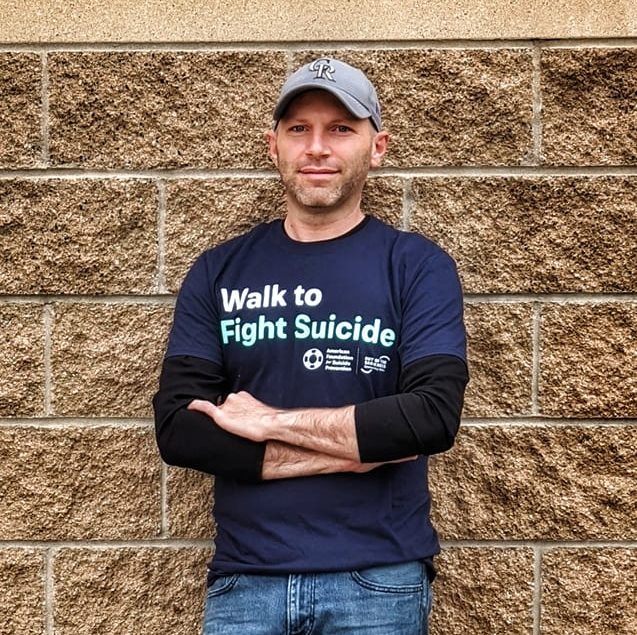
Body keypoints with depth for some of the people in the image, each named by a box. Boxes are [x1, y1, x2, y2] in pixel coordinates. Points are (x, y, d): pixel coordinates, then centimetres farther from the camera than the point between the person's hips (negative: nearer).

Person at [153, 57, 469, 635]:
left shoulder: (417, 266, -1)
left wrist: (270, 422, -12)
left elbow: (434, 414, -14)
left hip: (378, 580, -1)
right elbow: (176, 429, -6)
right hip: (245, 577, 2)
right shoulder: (217, 273, 4)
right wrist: (356, 448, -12)